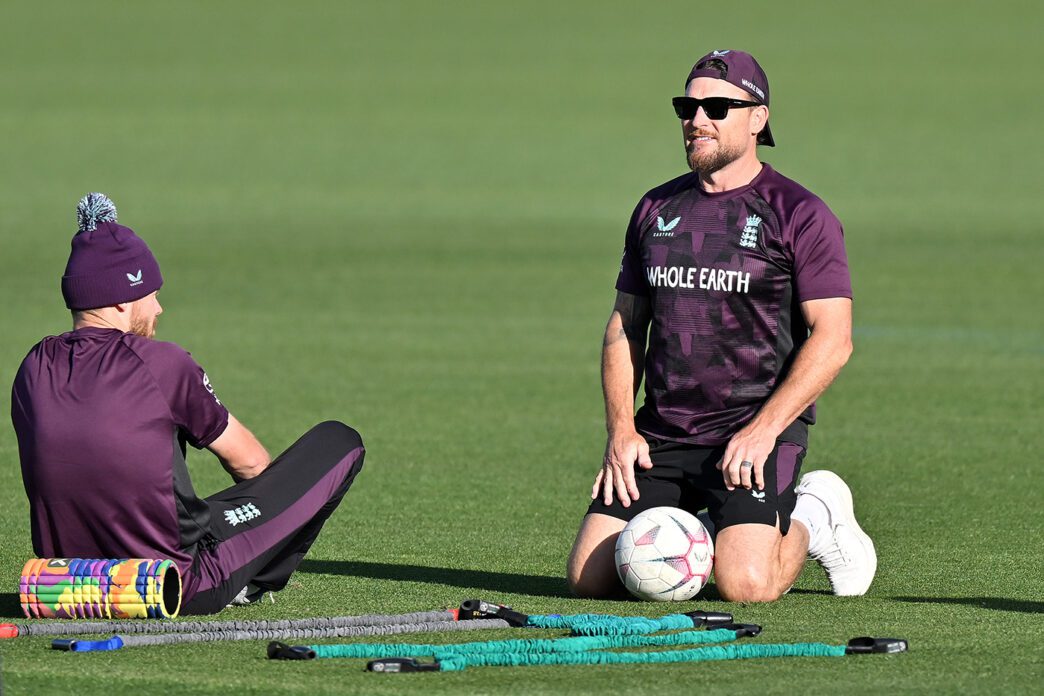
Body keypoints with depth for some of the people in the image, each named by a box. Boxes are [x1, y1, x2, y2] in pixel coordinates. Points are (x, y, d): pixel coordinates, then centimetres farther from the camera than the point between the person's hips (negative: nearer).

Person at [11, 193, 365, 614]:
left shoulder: (32, 371, 1)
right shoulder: (160, 363, -12)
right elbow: (246, 459, 3)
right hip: (184, 592, -6)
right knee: (339, 441, 6)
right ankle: (249, 582, 17)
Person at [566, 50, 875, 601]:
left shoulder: (799, 215, -3)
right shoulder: (656, 209, 14)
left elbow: (832, 339, -8)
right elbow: (624, 326, 18)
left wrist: (765, 429, -18)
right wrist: (621, 430, 3)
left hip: (759, 429, -5)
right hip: (660, 435, 5)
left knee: (745, 584, -24)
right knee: (589, 576, -8)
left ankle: (810, 520, 9)